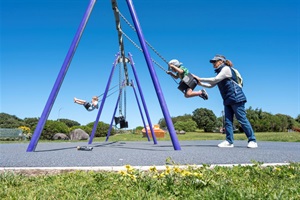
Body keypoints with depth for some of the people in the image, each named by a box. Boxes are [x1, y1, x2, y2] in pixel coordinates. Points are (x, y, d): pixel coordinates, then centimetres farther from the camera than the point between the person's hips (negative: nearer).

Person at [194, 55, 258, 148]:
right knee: (228, 121, 3)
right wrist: (200, 83, 4)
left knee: (242, 119, -8)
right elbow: (211, 85, 18)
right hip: (227, 100, 9)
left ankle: (252, 141, -3)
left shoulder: (226, 69, -8)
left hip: (236, 98, -9)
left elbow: (215, 80, -18)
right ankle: (229, 141, 3)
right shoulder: (220, 72, 19)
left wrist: (200, 79, -13)